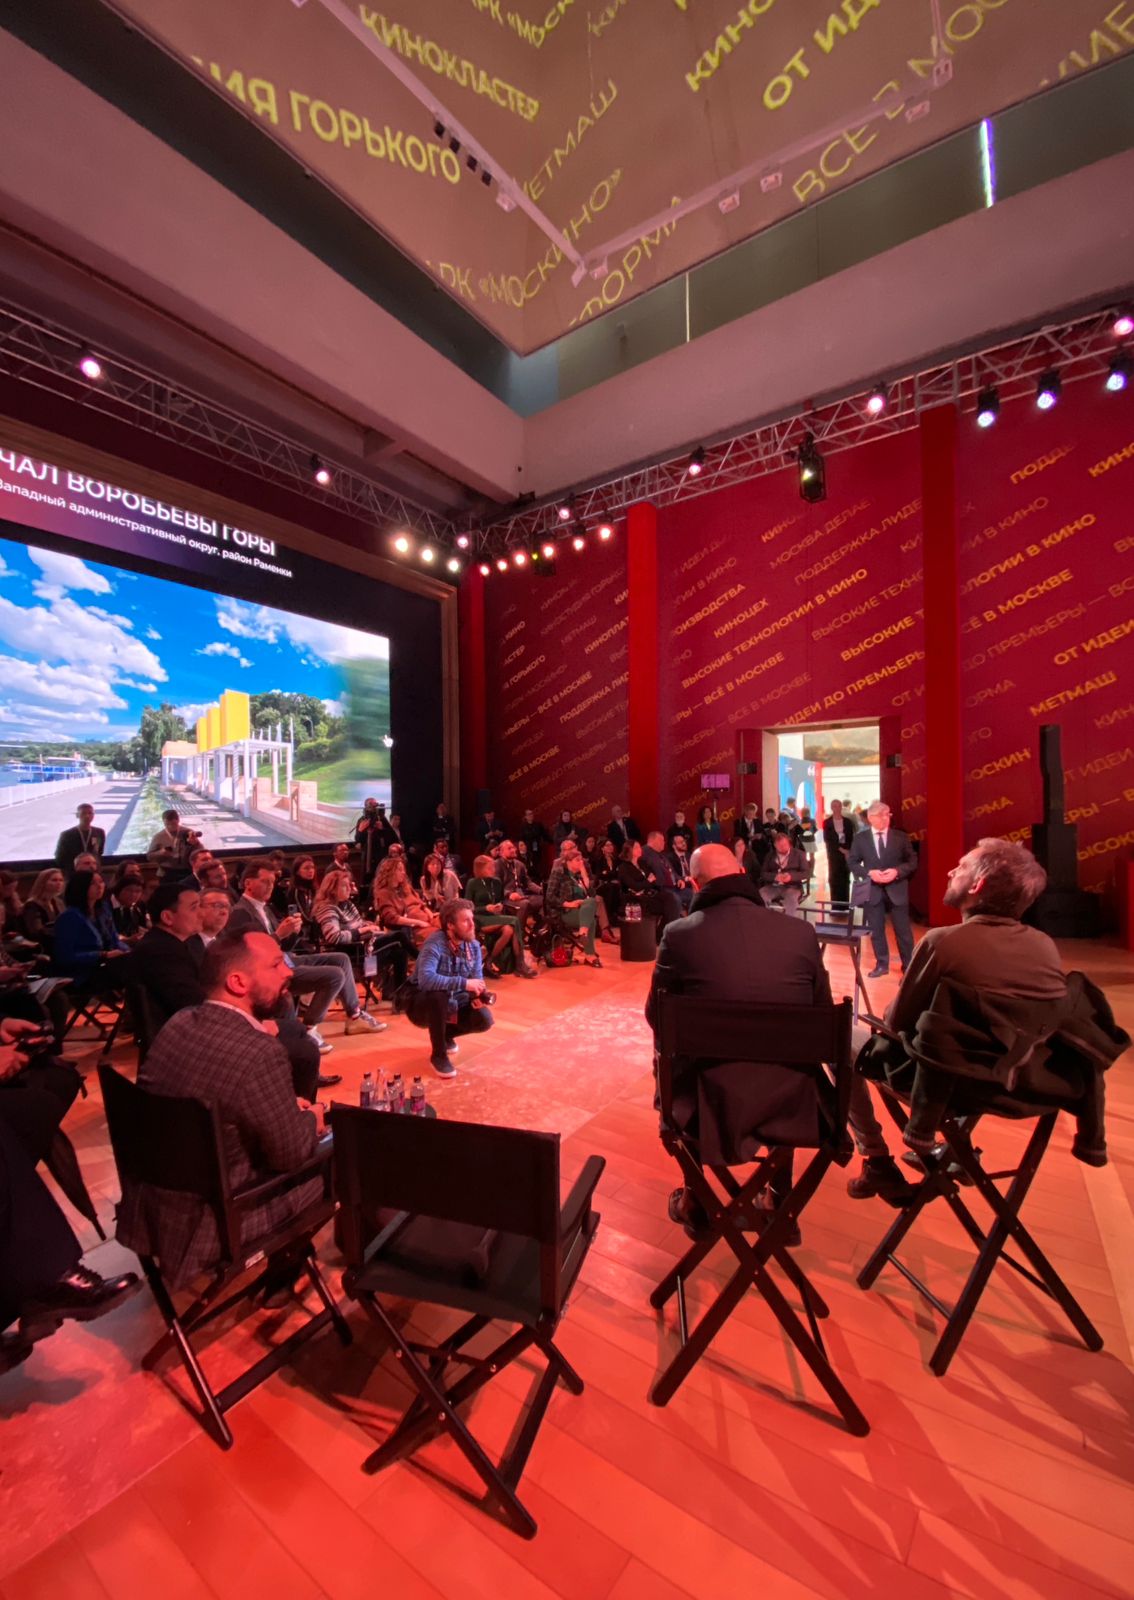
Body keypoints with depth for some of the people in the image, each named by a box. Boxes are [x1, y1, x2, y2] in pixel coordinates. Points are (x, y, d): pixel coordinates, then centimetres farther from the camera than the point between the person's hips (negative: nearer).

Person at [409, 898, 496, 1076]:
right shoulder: (435, 944, -29)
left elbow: (477, 978, -6)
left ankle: (445, 1035, 17)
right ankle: (438, 1055, -15)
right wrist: (464, 983, -42)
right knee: (439, 995, -38)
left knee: (484, 1019, -15)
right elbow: (426, 979, -44)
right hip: (423, 1005, -5)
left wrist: (478, 995, -28)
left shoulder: (473, 945, -7)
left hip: (453, 1003, 6)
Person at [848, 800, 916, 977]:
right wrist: (869, 873, -14)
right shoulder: (860, 838, 2)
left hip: (897, 889, -1)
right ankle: (881, 964, 24)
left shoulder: (901, 837, 2)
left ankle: (909, 967, 17)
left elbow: (912, 862, 2)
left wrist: (897, 871, -16)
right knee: (876, 930, 10)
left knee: (903, 930, 4)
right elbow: (852, 862, 3)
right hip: (872, 890, 1)